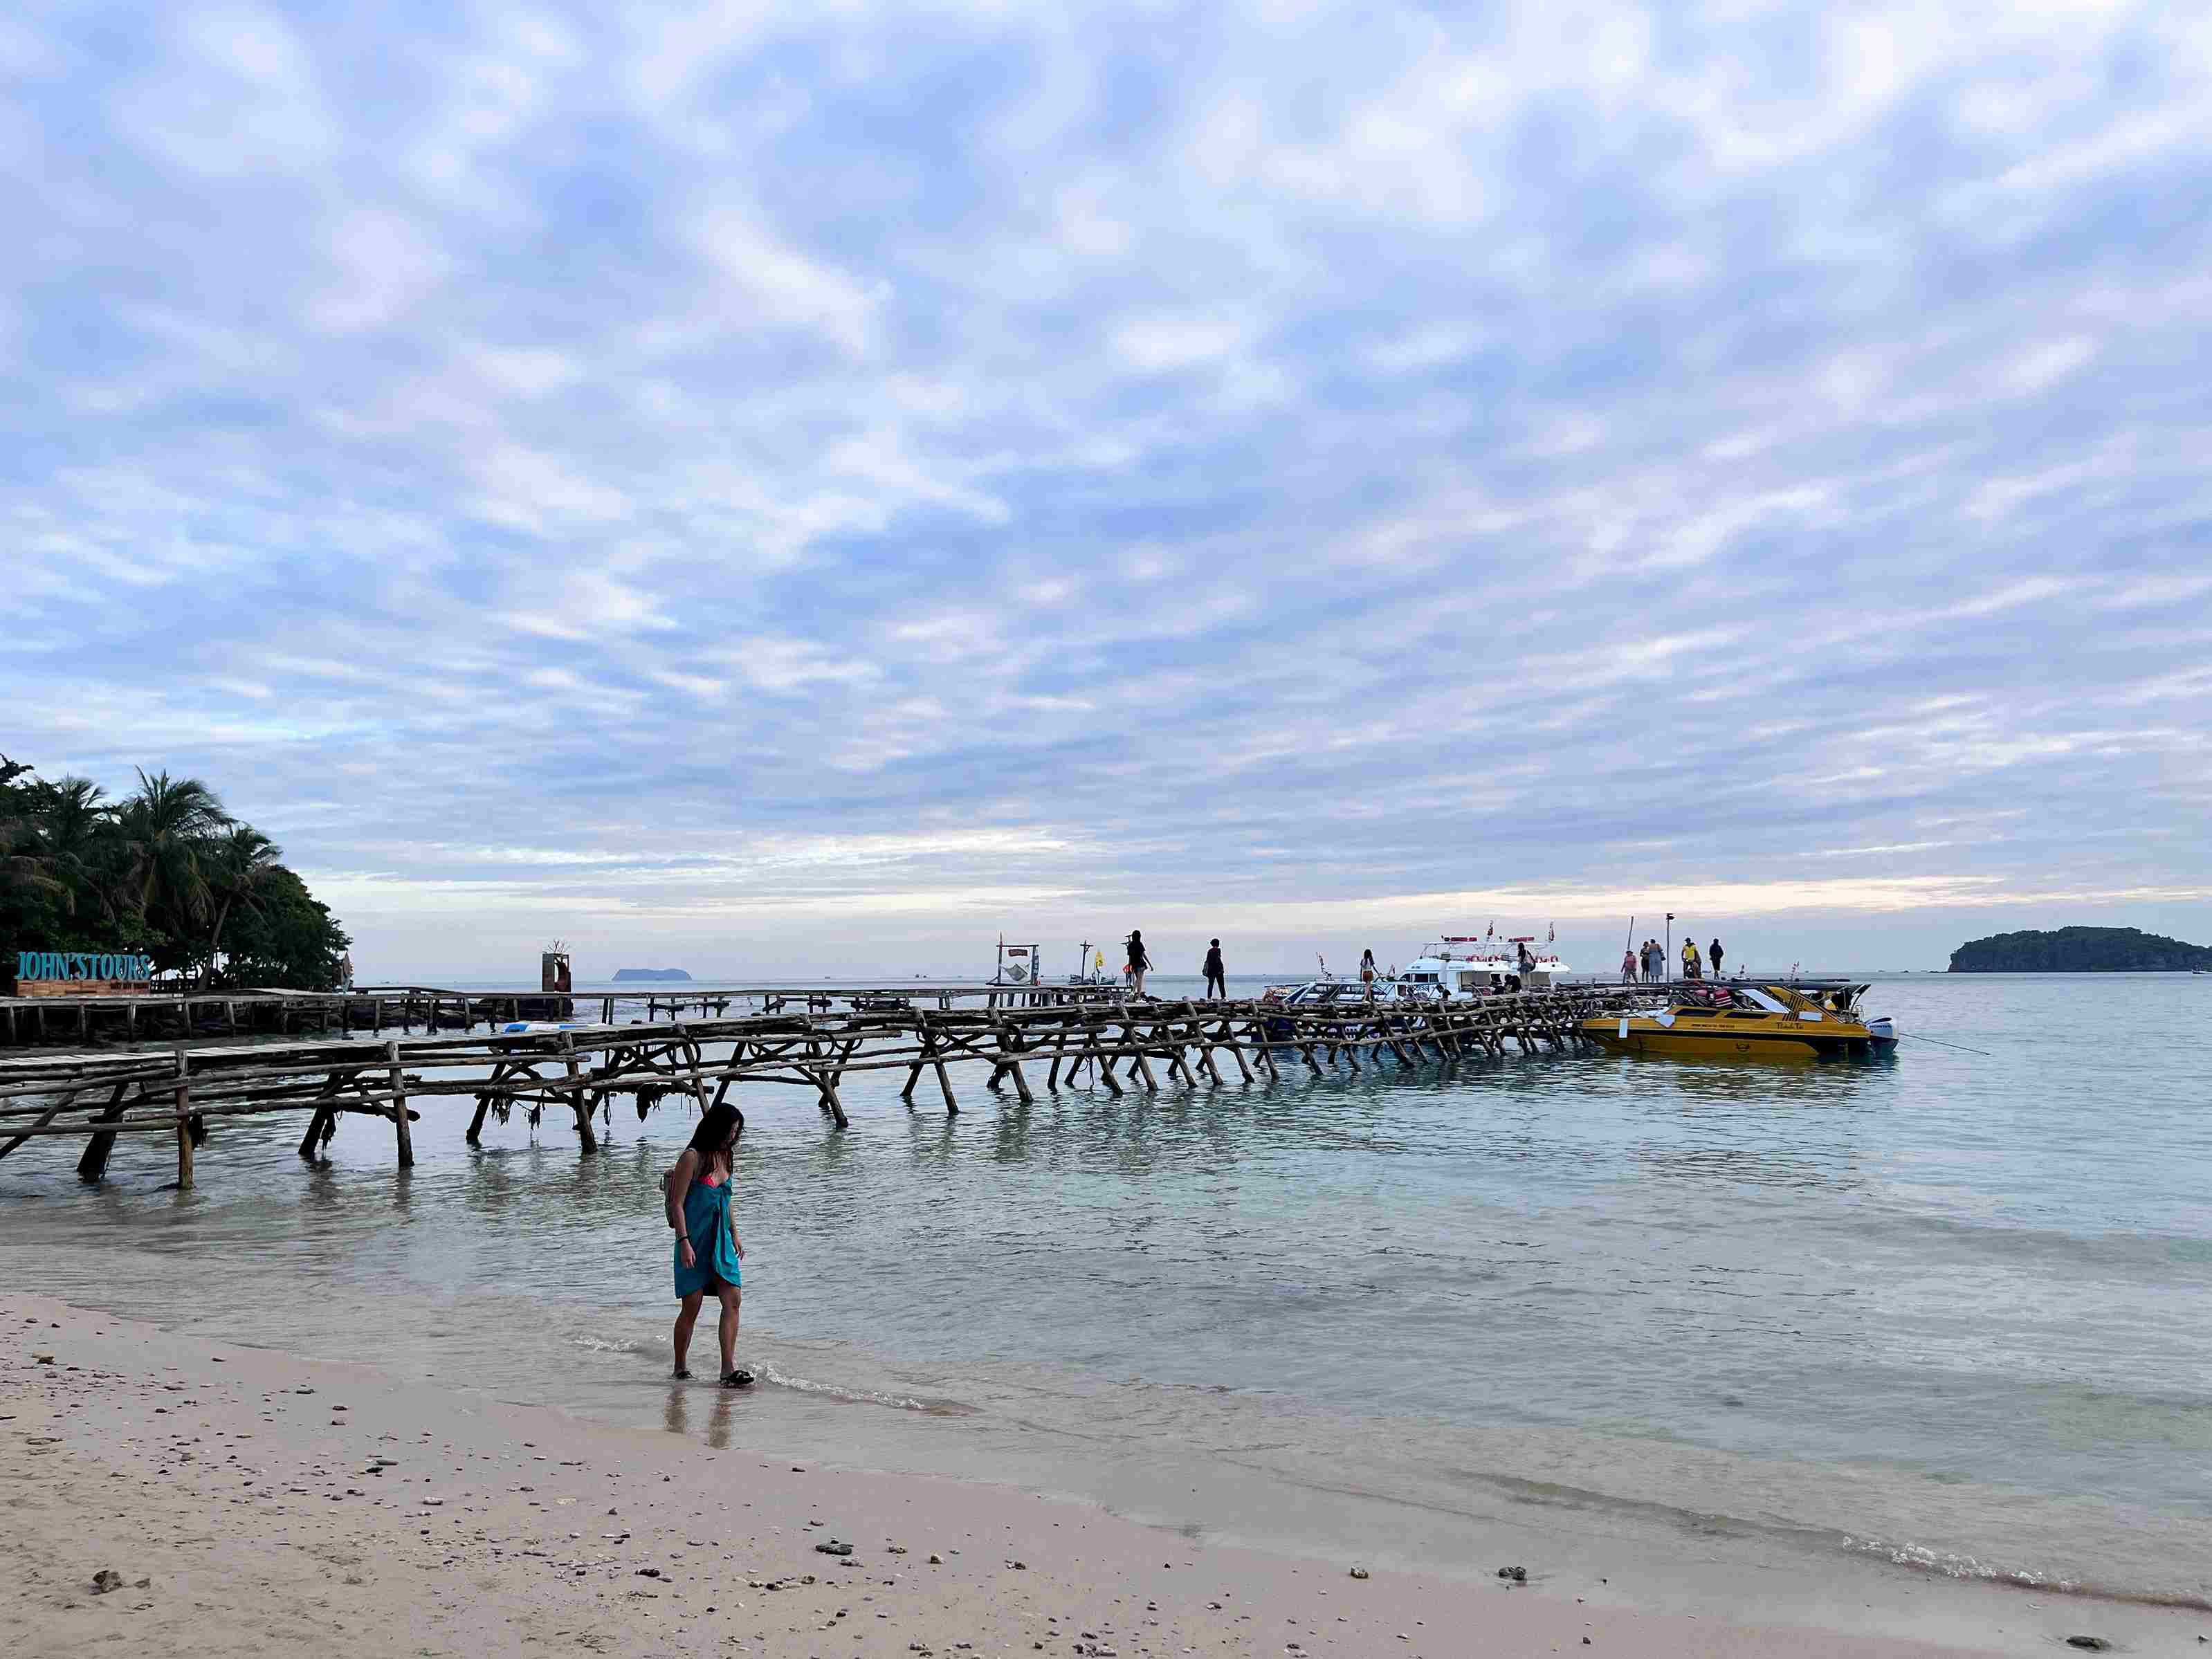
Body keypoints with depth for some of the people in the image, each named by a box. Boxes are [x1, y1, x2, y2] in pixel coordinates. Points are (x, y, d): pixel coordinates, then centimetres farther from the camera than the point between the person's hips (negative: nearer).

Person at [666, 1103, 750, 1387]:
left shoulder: (725, 1156, 12)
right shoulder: (692, 1158, -10)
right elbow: (677, 1205, -13)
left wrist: (735, 1236, 21)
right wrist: (684, 1242, -20)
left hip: (720, 1241, 6)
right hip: (695, 1241, -6)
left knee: (733, 1299, -7)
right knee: (692, 1306, 0)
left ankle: (729, 1369, -8)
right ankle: (680, 1369, 16)